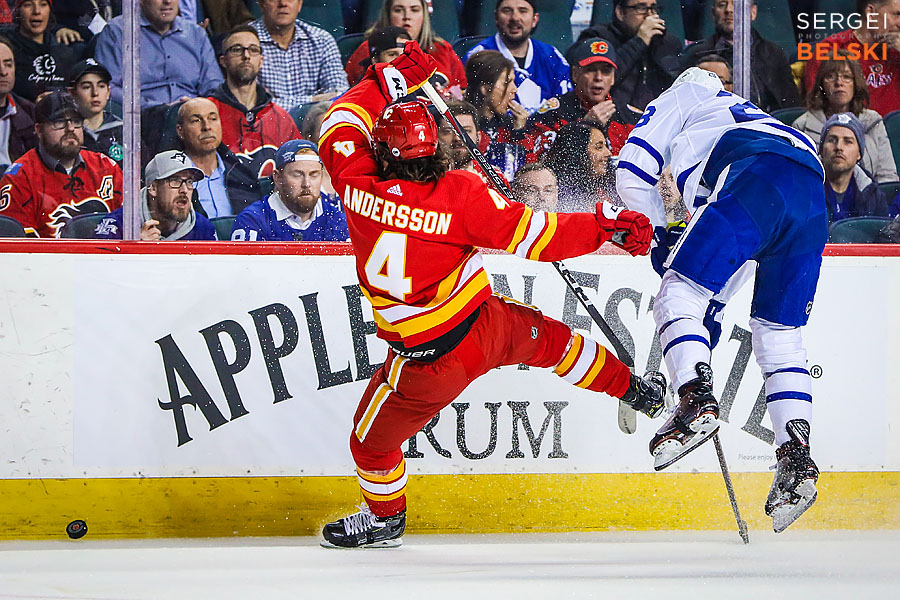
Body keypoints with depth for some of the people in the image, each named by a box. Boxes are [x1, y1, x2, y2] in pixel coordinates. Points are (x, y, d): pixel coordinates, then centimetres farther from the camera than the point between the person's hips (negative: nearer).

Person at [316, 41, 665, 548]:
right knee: (550, 338, 32)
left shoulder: (359, 186, -15)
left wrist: (390, 79, 13)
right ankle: (637, 391, 48)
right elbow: (531, 234, -15)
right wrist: (607, 226, -9)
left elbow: (340, 126, 4)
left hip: (431, 358, -2)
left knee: (373, 439, 21)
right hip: (489, 323, 2)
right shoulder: (461, 192, -16)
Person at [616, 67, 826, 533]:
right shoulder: (748, 114, 46)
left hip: (757, 181, -7)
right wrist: (716, 302, 39)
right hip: (813, 197, 7)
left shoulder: (679, 99, 29)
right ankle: (796, 455, 0)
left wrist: (655, 235, 27)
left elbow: (632, 171, 16)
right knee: (778, 336, 13)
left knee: (679, 292, -2)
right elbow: (745, 247, 42)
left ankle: (696, 399, -25)